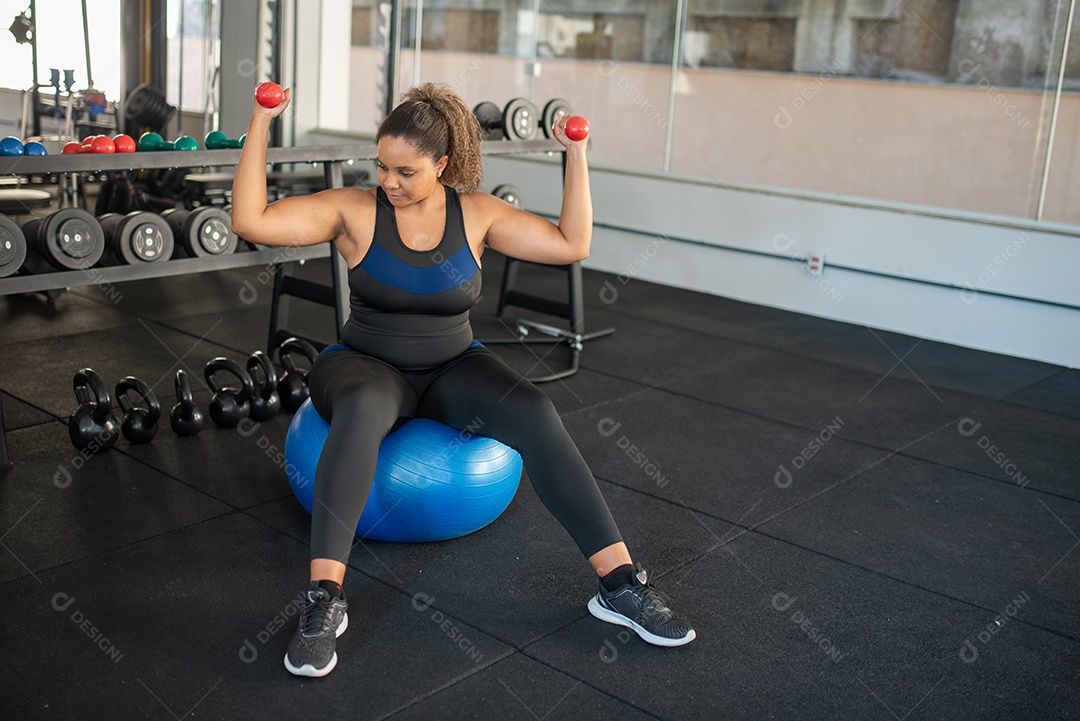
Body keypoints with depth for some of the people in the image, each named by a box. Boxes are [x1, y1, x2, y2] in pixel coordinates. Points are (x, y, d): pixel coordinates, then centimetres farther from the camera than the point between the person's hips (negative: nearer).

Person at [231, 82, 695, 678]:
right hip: (369, 366, -2)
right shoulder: (355, 210, -7)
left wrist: (576, 155, -8)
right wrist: (260, 125, -18)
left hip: (451, 368, 2)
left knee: (534, 414, -28)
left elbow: (571, 244, -3)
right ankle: (323, 601, -38)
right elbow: (250, 221, -15)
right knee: (363, 406, -41)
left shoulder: (476, 213, -1)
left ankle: (619, 583, -23)